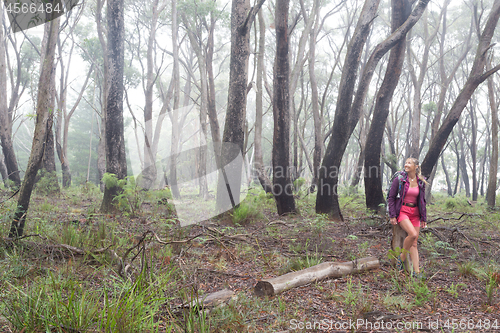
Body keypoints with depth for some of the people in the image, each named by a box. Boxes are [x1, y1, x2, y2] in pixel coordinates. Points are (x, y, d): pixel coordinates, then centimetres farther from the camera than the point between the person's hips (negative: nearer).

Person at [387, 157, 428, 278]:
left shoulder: (421, 182, 6)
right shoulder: (399, 180, -5)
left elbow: (422, 201, 15)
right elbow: (391, 198, -3)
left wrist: (424, 218, 12)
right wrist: (392, 216, -9)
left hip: (415, 213, 4)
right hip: (402, 211, -4)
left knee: (414, 243, 1)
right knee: (413, 234, -25)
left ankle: (416, 271, 1)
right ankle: (401, 258, -4)